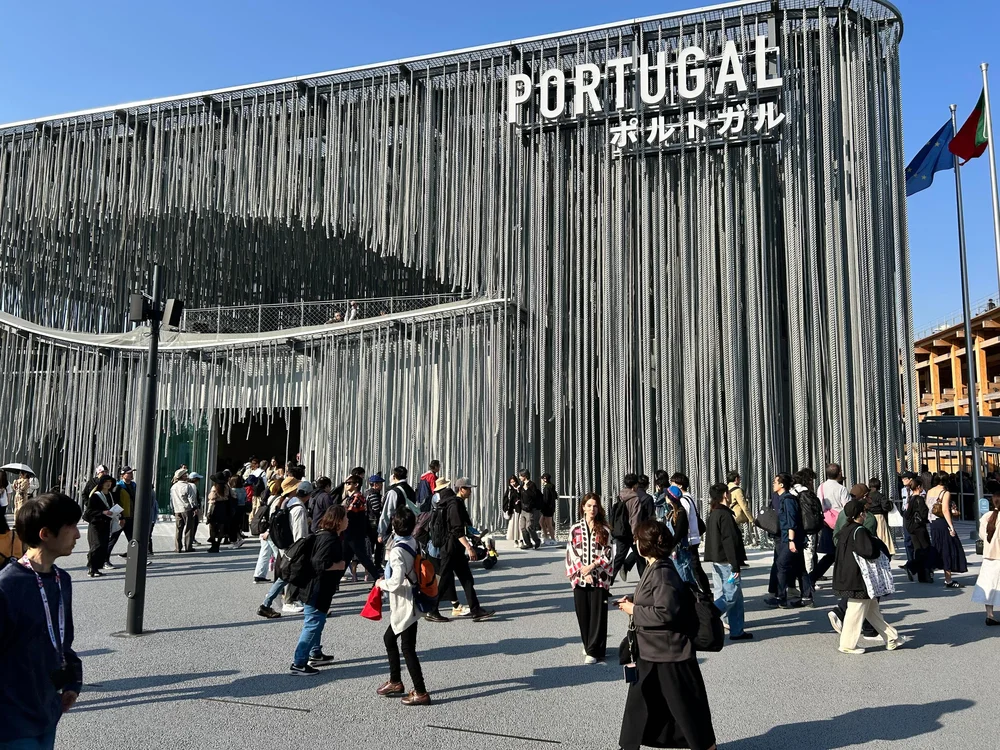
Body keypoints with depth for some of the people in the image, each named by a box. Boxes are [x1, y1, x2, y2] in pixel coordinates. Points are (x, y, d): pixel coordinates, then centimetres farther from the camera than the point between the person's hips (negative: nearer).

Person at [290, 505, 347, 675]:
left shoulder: (326, 535, 10)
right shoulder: (329, 539, -23)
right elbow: (321, 564, -31)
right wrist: (339, 566, -18)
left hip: (319, 589, 11)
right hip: (316, 590, -11)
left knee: (317, 622, 23)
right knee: (313, 625, -5)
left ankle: (316, 654, 37)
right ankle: (298, 663, 0)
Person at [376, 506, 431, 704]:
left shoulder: (397, 550, -21)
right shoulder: (414, 543, 3)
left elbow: (397, 582, -27)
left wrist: (381, 583, -10)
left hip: (405, 605, -9)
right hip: (408, 604, 9)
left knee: (407, 647, -1)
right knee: (389, 638, 22)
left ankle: (420, 693, 6)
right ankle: (395, 682, 35)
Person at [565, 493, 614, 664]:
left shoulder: (604, 530, 1)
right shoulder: (575, 529, 3)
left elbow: (608, 554, -2)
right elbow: (572, 553, 0)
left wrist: (592, 566, -13)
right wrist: (584, 573, -9)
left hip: (599, 578, -1)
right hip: (580, 578, 1)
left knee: (597, 614, -3)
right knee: (583, 614, 8)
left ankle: (593, 651, 2)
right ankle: (589, 645, 27)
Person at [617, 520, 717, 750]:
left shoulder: (662, 573, -23)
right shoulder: (655, 568, 6)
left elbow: (666, 612, -29)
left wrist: (634, 611, -18)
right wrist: (634, 602, 3)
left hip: (669, 654, -10)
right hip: (650, 652, 10)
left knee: (686, 707, 5)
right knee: (639, 704, 18)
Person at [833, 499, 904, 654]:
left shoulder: (846, 529, 8)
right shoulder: (859, 531, -19)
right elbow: (868, 551, -28)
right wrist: (879, 552, -6)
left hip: (847, 576, 10)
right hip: (858, 578, -10)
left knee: (872, 608, 17)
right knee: (857, 610, 0)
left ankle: (891, 638, 28)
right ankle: (847, 645, 8)